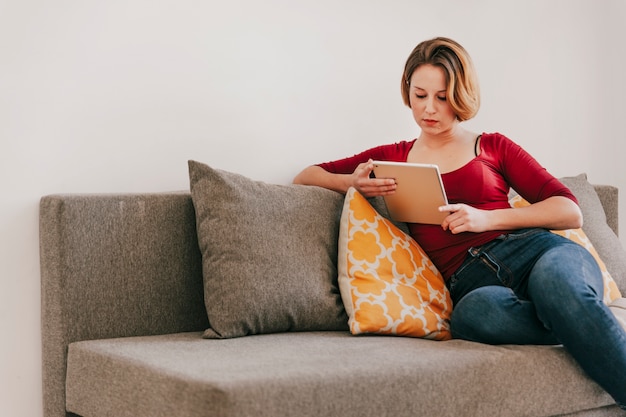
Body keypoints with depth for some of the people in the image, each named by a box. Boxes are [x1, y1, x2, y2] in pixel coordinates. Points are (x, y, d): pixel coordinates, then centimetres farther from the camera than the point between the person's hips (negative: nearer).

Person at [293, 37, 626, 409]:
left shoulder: (493, 147, 18)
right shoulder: (392, 157, 23)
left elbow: (570, 212, 11)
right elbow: (306, 177, 26)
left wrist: (486, 218, -4)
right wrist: (352, 183, 3)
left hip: (533, 250, 0)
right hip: (469, 280, 0)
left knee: (554, 278, -40)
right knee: (474, 313, -40)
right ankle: (590, 329, -31)